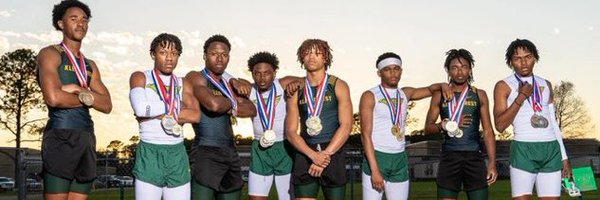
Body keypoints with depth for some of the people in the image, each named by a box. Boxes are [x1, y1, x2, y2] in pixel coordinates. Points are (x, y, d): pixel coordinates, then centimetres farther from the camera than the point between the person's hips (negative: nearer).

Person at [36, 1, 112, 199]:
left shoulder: (90, 65, 21)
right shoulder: (50, 54, 2)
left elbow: (107, 106, 9)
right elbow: (54, 98, -15)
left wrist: (80, 91, -6)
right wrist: (88, 98, 0)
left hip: (87, 139, 7)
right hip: (61, 137, -7)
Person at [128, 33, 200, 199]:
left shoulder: (184, 84, 13)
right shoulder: (140, 77, 4)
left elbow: (195, 115, -6)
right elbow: (140, 108, -17)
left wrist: (157, 113, -10)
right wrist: (174, 106, -7)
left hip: (177, 155, 3)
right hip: (149, 154, -3)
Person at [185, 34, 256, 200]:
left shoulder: (228, 84, 19)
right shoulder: (195, 77, -4)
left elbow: (252, 110, 9)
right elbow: (213, 104, -22)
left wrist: (230, 109, -8)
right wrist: (232, 102, -1)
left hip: (230, 153, 8)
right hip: (205, 152, -8)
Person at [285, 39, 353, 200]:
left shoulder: (338, 86, 1)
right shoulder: (296, 91, 6)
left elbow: (346, 126, -8)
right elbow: (291, 132, 0)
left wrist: (325, 155, -16)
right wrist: (313, 155, -15)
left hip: (333, 154, -1)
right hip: (305, 155, 2)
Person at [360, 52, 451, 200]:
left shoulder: (405, 93, 10)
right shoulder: (370, 96, -6)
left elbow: (430, 89, 25)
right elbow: (366, 135, -12)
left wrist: (443, 86, 0)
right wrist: (374, 170, -20)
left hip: (400, 159, 5)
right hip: (376, 157, -5)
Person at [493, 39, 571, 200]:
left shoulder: (545, 84, 17)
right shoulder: (504, 86, 1)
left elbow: (553, 122, 21)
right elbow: (500, 125, -8)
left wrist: (564, 157, 18)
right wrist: (521, 97, -11)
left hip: (552, 150, 5)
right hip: (524, 150, -4)